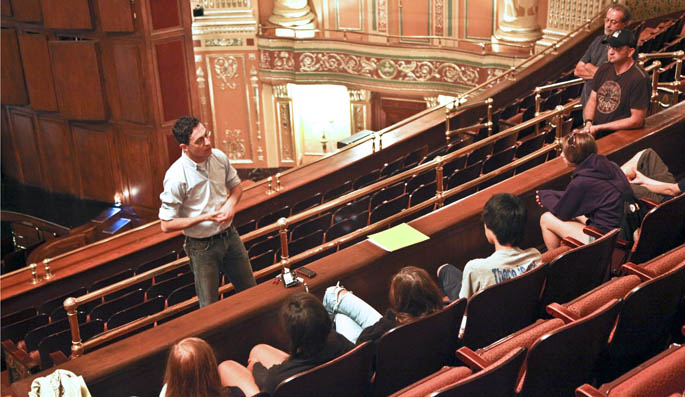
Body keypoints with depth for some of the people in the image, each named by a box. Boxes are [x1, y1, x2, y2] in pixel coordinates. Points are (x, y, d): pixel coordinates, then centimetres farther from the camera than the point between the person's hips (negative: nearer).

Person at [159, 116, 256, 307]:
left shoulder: (219, 157, -7)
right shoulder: (176, 177, -24)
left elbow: (236, 186, 12)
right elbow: (167, 225, -19)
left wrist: (231, 204, -10)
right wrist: (205, 217, -24)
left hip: (230, 235, 5)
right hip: (202, 246, -5)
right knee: (210, 307, 9)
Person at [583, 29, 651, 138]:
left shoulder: (640, 79, -14)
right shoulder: (604, 68, 9)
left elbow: (637, 120, -14)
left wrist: (598, 127, -13)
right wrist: (588, 123, -5)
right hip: (594, 132, 7)